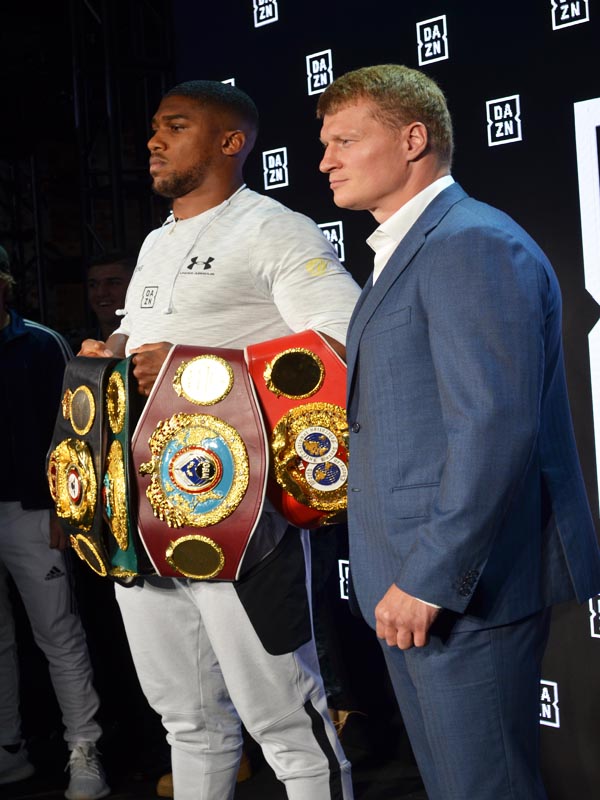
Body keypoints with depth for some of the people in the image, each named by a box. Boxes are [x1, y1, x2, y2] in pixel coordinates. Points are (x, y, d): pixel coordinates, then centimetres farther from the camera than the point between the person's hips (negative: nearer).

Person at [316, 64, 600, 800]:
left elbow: (496, 426, -24)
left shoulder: (472, 244, -15)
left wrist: (429, 578, -22)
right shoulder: (406, 252, 17)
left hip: (463, 584, -10)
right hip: (415, 577, 10)